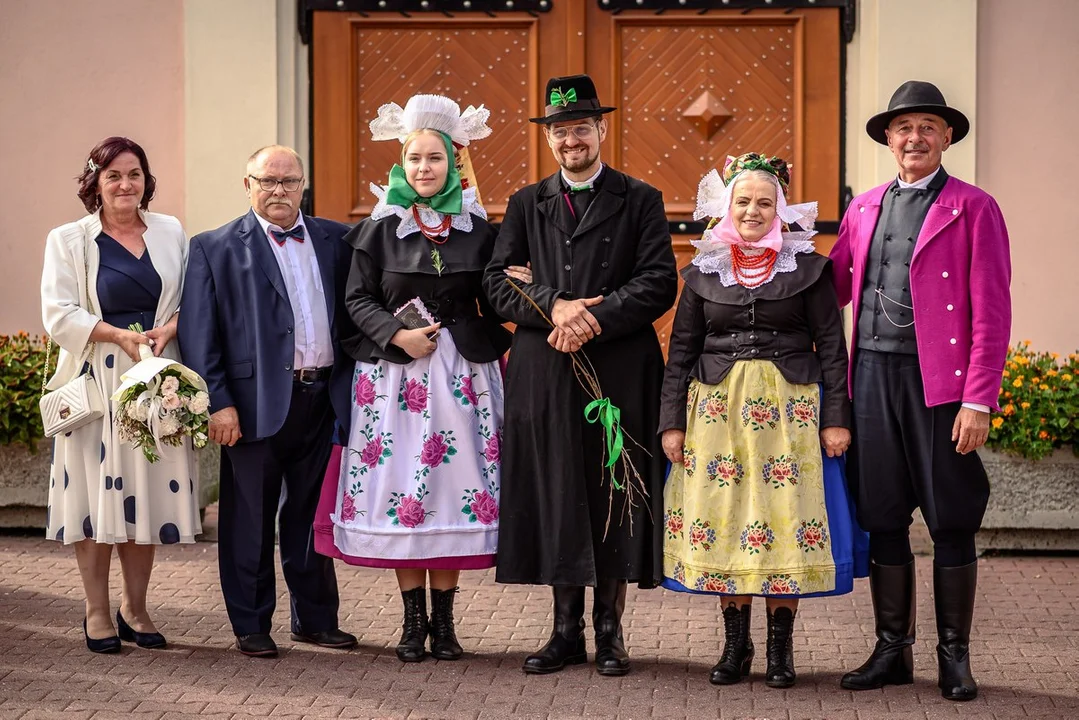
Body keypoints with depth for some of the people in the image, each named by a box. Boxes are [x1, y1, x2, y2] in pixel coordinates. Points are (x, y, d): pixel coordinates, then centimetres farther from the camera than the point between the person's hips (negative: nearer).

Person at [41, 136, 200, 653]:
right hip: (96, 382, -2)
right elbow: (58, 314, -5)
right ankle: (97, 613, 10)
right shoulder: (67, 240, 3)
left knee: (147, 492, 4)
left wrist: (168, 329, -11)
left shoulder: (171, 234, 10)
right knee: (96, 491, -1)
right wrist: (119, 335, -16)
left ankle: (135, 609, 17)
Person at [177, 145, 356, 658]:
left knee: (312, 514, 13)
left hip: (323, 399, 4)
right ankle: (251, 625, 16)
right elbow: (198, 333, -5)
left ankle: (316, 619, 25)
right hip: (257, 400, -3)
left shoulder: (336, 240, 11)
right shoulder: (215, 248, 0)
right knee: (250, 518, 4)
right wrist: (217, 402, -12)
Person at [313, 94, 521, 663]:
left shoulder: (476, 227, 5)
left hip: (462, 374, 1)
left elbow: (491, 302, 9)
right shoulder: (381, 226, 1)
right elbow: (357, 299, 0)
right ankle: (414, 621, 9)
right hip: (395, 374, -1)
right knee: (399, 492, -1)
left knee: (454, 489, 1)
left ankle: (444, 620, 11)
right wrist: (397, 335, -13)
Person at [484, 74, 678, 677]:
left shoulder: (640, 200, 5)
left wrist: (594, 319, -15)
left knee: (616, 498, 2)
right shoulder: (527, 205, 13)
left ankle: (610, 630, 12)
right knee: (555, 499, 4)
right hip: (545, 376, 2)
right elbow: (499, 282, 4)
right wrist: (554, 306, -13)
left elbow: (659, 283, -5)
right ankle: (567, 631, 14)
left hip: (620, 372, -2)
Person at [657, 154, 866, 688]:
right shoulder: (703, 272, 8)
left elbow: (831, 346, 2)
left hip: (789, 408, -2)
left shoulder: (808, 268, 2)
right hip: (719, 408, 2)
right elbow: (680, 352, 9)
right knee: (722, 520, 2)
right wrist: (672, 421, 3)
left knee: (785, 520, -2)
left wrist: (836, 417, -5)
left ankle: (780, 647, 9)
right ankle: (735, 644, 13)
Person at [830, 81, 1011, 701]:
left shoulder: (974, 208, 0)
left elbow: (992, 312, -6)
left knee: (951, 521, 2)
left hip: (940, 379, -4)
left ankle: (954, 656, 14)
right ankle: (893, 650, 19)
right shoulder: (865, 208, 15)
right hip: (874, 374, 4)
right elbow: (833, 287, 17)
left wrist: (979, 400, -12)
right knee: (882, 517, 8)